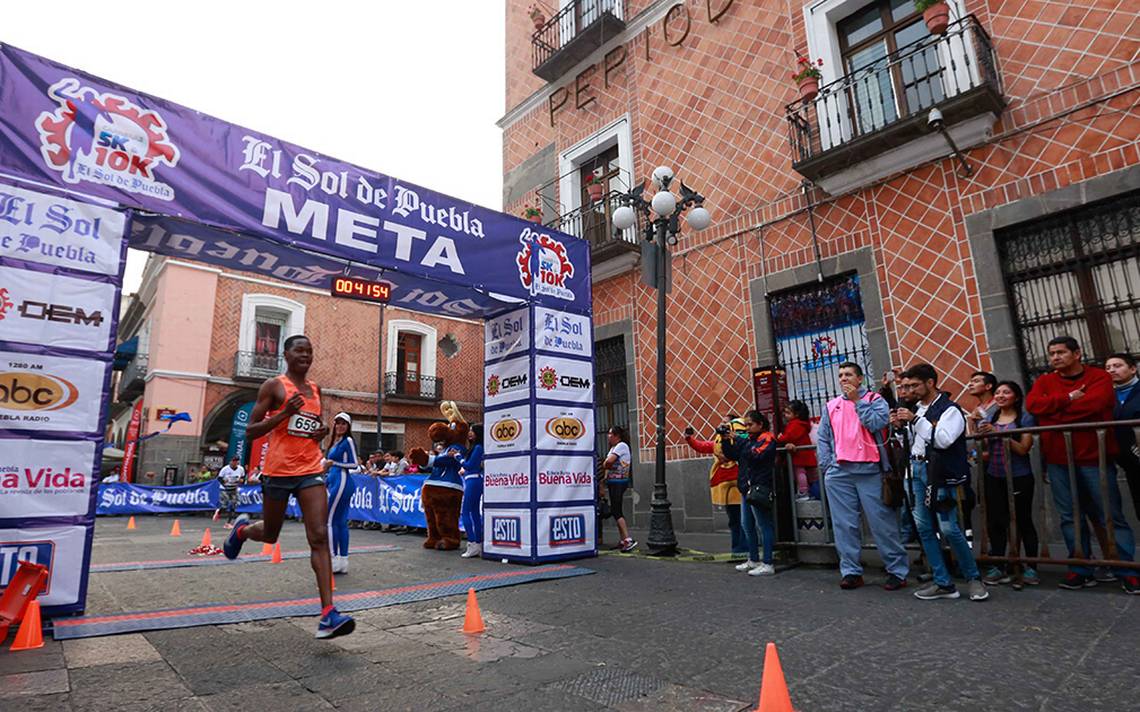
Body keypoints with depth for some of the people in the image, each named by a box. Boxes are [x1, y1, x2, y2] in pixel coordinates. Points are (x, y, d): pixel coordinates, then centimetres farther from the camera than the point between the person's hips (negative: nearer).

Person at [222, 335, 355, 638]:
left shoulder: (315, 389, 14)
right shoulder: (273, 386, -3)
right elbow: (250, 432, -6)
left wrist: (322, 432, 5)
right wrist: (285, 412, -19)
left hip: (311, 471, 3)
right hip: (278, 471, -3)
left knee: (319, 537, -10)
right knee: (270, 535, 16)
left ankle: (328, 615, -15)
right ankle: (242, 529, 54)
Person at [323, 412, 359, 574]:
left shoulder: (348, 441, -6)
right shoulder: (335, 443, 18)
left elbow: (355, 464, -9)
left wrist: (334, 463, -13)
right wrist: (326, 482, 22)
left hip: (342, 482, -9)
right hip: (335, 482, 9)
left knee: (329, 520, -9)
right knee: (341, 522, 8)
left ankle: (334, 559, -6)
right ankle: (343, 562, 12)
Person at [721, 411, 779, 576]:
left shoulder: (767, 438, -5)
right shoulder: (748, 439, 16)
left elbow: (756, 455, -20)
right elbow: (732, 455, 13)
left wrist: (737, 440, -17)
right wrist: (725, 440, 0)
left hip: (759, 488, -8)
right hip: (747, 488, 9)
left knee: (764, 525, -5)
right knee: (747, 526, 14)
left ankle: (767, 564, -2)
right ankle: (753, 560, 25)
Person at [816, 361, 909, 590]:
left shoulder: (874, 399, 7)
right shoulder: (831, 406, 17)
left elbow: (876, 423, -12)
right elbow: (822, 438, 15)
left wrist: (857, 401, -6)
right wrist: (827, 465, 4)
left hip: (869, 470, -4)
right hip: (838, 473, 4)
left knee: (882, 522, -1)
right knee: (844, 525, 5)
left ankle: (897, 570, 10)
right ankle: (851, 572, 12)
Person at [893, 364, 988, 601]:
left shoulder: (949, 409, -5)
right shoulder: (916, 408, 15)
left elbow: (943, 440, -19)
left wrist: (915, 420, -17)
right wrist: (901, 426, 4)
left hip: (940, 473, -7)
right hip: (918, 470, 7)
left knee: (949, 528, -7)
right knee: (923, 526, 6)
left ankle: (973, 578, 15)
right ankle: (943, 583, 15)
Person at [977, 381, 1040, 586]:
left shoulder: (1025, 419, -3)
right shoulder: (989, 420, 12)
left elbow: (1023, 449, -13)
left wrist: (998, 433, -20)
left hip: (1019, 477, -4)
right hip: (994, 478, 4)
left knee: (1023, 521, 3)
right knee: (995, 521, 4)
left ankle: (1030, 567, 15)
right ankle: (998, 567, 11)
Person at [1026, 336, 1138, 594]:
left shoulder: (1099, 377, 1)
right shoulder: (1044, 381, 11)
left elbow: (1092, 403, -17)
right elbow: (1032, 404, -6)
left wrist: (1052, 413, -10)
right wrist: (1068, 398, -15)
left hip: (1093, 457, -3)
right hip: (1057, 461, 3)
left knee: (1111, 516, 2)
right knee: (1070, 517, 7)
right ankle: (1081, 571, 15)